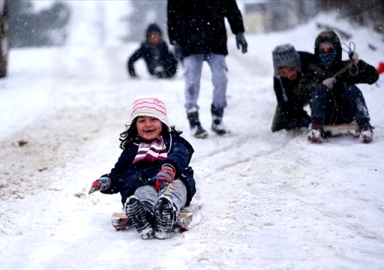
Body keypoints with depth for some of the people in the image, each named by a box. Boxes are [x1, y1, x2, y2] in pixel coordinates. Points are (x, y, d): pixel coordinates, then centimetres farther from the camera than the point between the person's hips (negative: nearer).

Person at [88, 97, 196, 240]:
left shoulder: (174, 142, 25)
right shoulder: (131, 150, 35)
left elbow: (179, 156, 1)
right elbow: (118, 173, 31)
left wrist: (169, 168, -25)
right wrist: (106, 182, 4)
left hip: (172, 181, 0)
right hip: (142, 183, 1)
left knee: (177, 186, -39)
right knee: (143, 192, -38)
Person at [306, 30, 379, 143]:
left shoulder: (345, 66, 8)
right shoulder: (314, 68, 8)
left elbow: (373, 76, -2)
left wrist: (358, 64, -20)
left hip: (345, 115, 1)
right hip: (325, 116, -1)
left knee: (352, 89, -20)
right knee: (320, 88, -21)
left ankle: (364, 125, -34)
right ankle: (317, 126, -38)